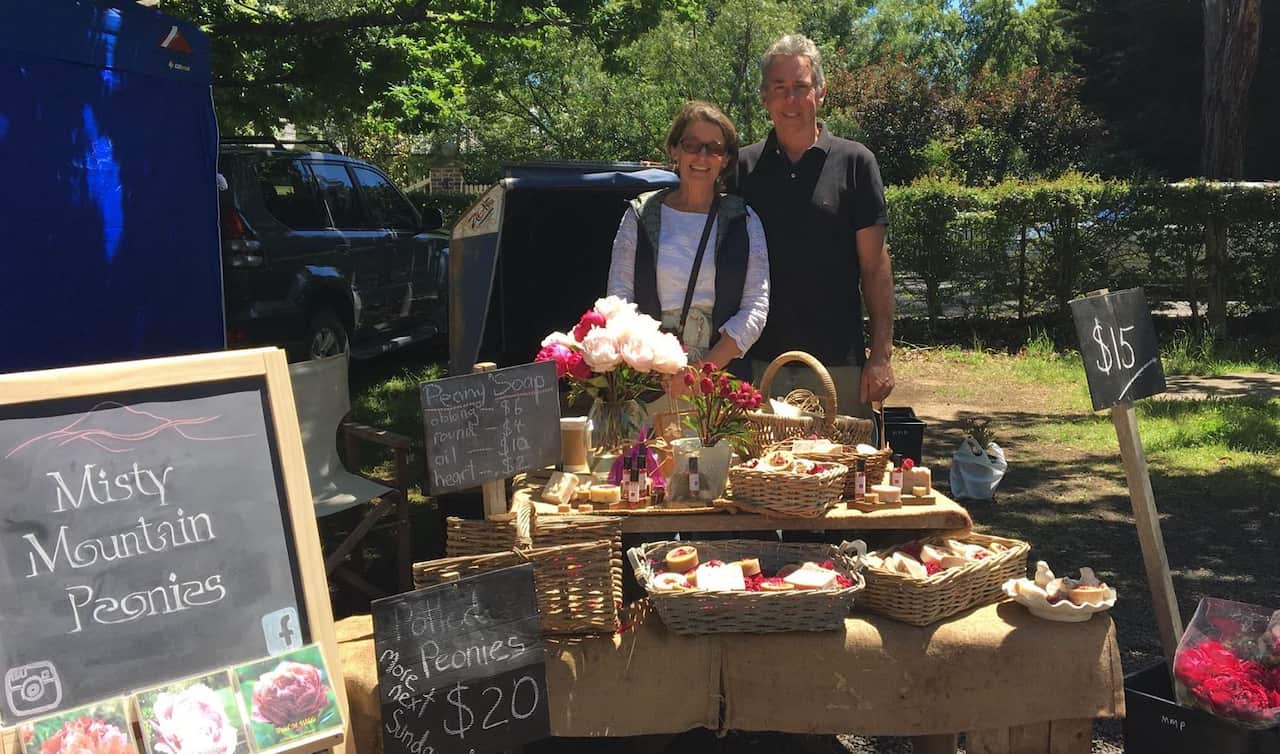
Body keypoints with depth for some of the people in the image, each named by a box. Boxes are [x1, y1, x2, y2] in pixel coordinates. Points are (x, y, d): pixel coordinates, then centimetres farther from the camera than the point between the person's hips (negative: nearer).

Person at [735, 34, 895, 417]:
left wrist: (881, 354, -5)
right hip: (758, 360, 2)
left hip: (839, 364, -1)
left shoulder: (854, 162, 1)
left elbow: (874, 266, 0)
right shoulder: (744, 166, 6)